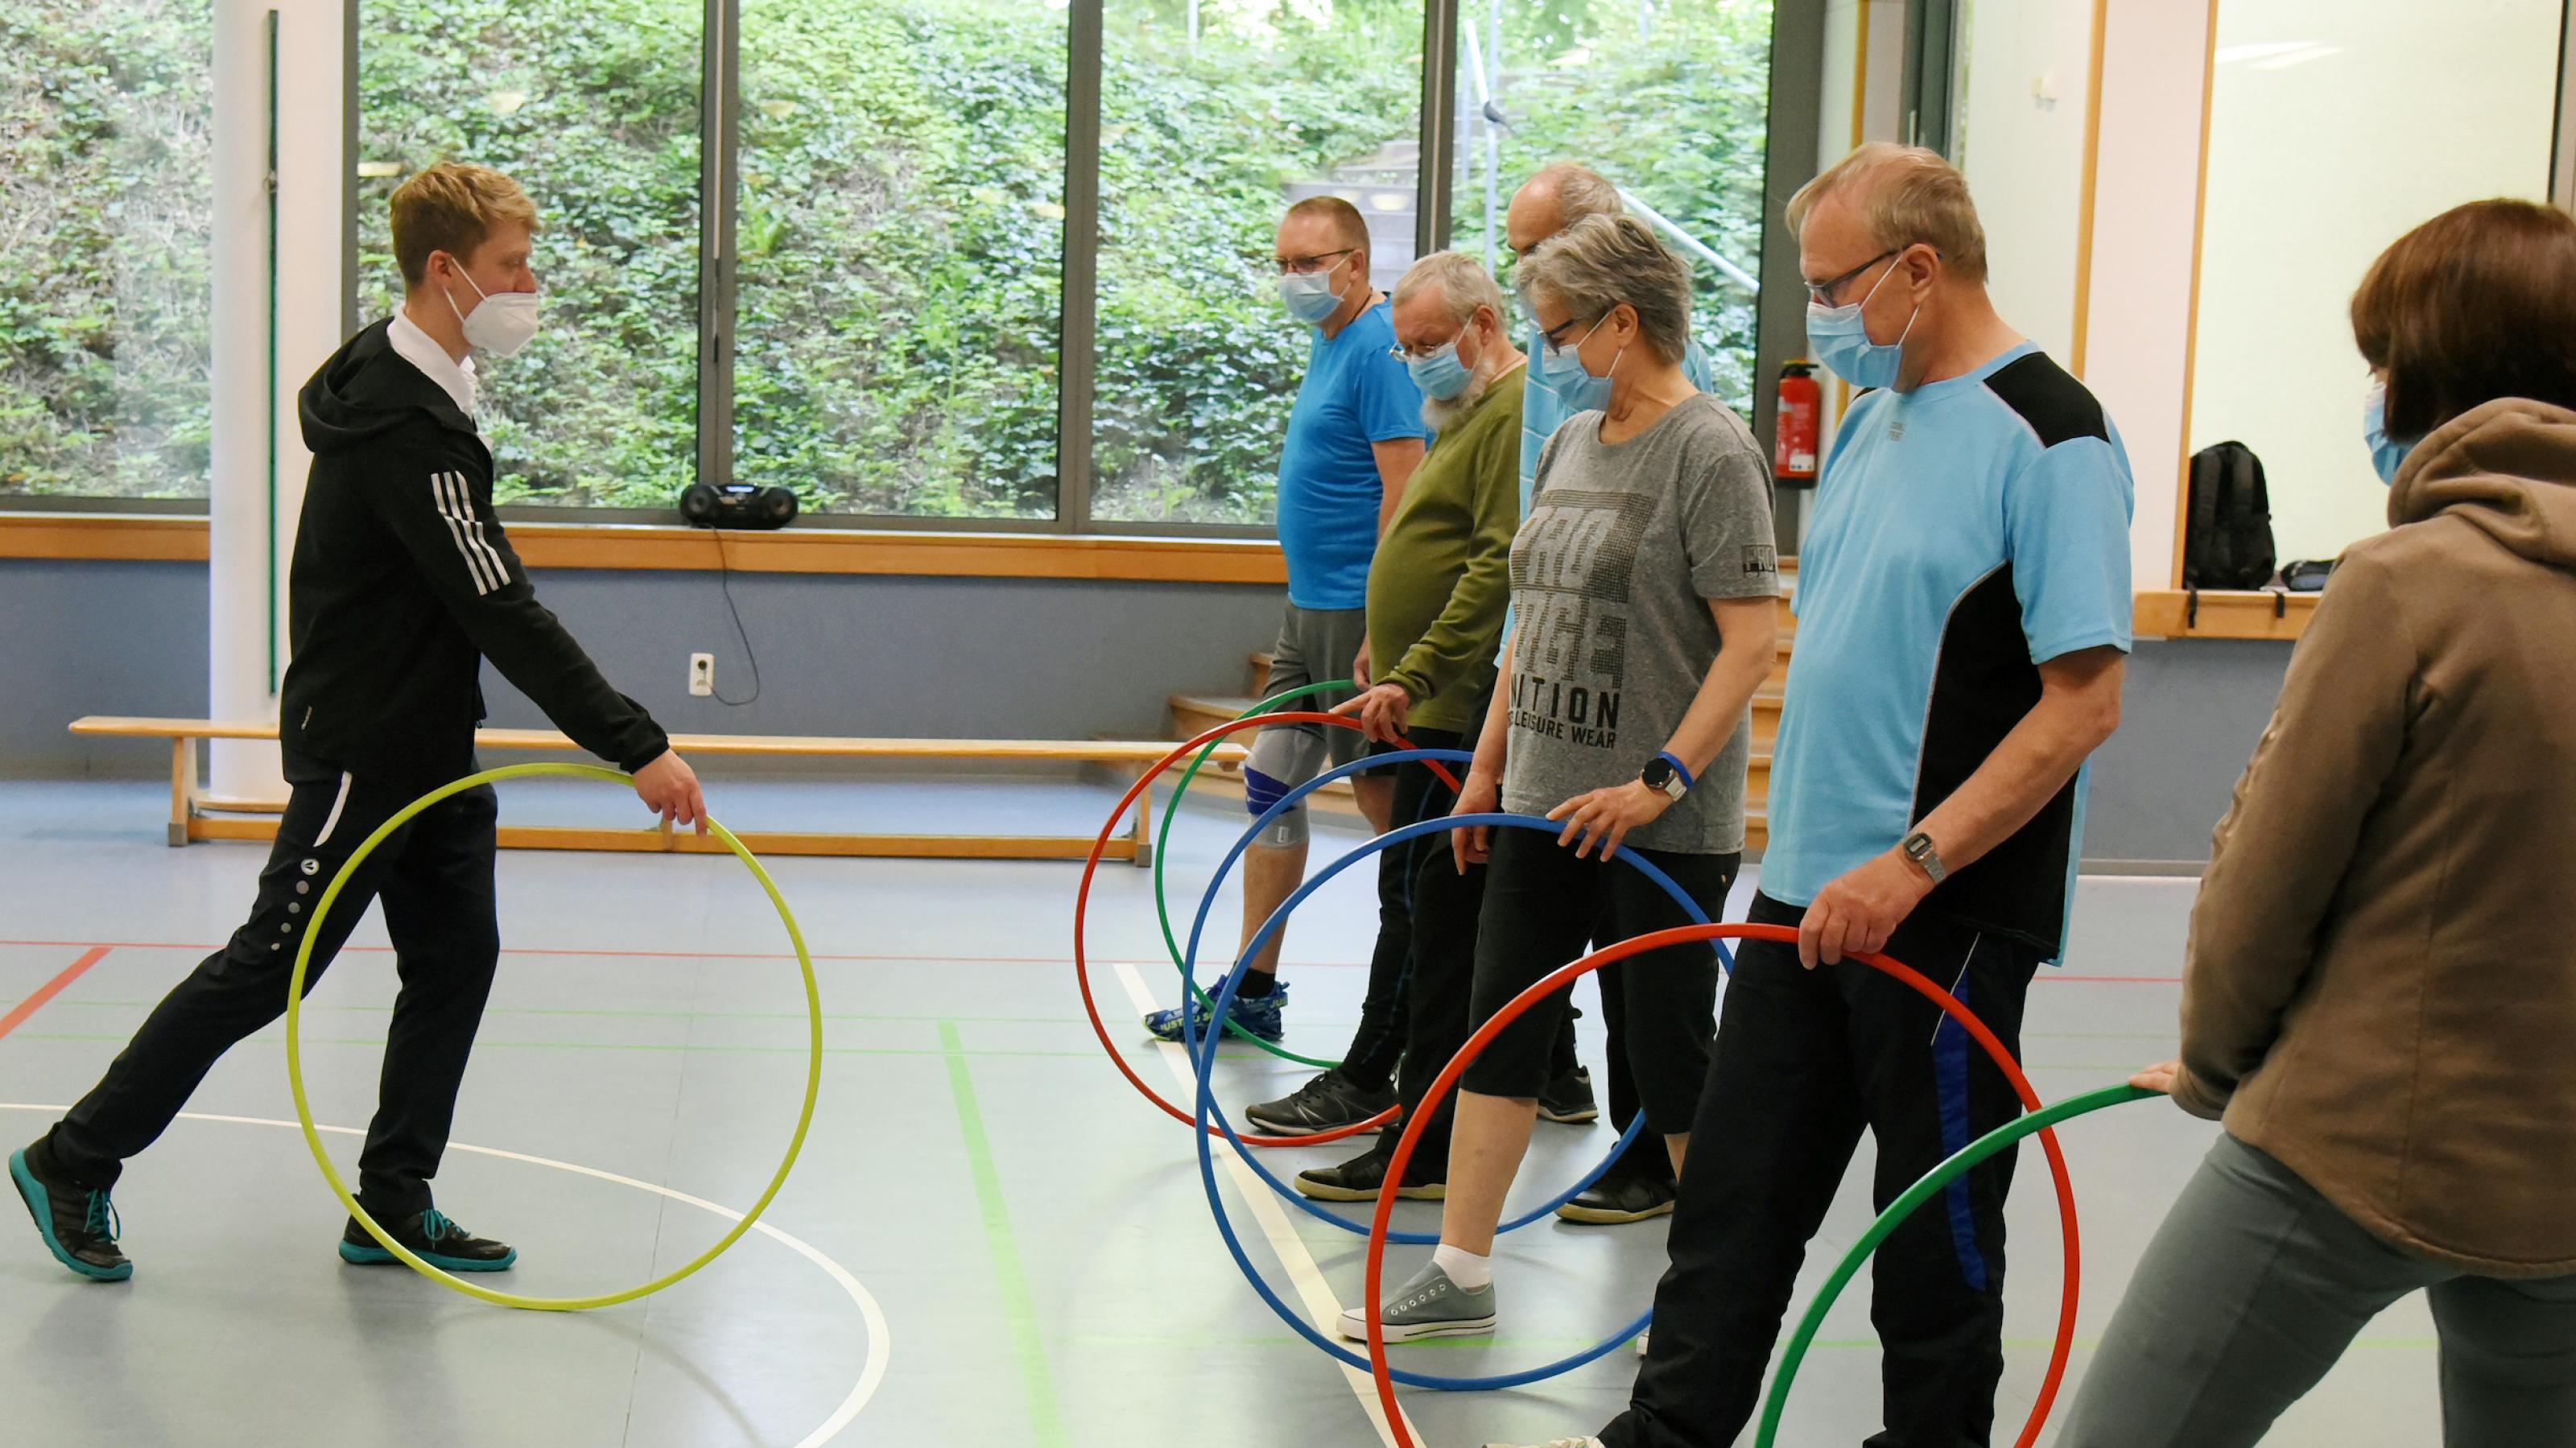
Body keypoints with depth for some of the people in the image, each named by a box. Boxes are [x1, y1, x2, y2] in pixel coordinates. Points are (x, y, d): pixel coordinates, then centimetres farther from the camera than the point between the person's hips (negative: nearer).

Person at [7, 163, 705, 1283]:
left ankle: (393, 1202, 16)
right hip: (361, 754, -9)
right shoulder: (402, 427, -25)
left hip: (432, 746, 9)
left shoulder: (414, 386, 8)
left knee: (456, 959, 8)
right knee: (267, 970, -1)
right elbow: (502, 612, -29)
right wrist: (637, 748, -30)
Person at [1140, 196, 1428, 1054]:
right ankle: (1253, 992, 20)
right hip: (1308, 607, 10)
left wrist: (1382, 629, -24)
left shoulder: (1378, 349, -15)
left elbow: (1406, 490, -21)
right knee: (1271, 782, 12)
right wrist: (1310, 607, 21)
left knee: (1383, 797, -2)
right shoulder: (1329, 342, 14)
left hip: (1357, 613, -10)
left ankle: (1407, 1008, 9)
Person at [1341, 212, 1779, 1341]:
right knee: (1500, 1027, 9)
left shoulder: (1711, 453, -13)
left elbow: (1750, 640, -17)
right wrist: (1489, 763, 17)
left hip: (1661, 826, -8)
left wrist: (1663, 780, -22)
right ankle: (1460, 1277, 17)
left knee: (1667, 1053, 2)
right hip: (1544, 803, 8)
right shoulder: (1571, 442, 12)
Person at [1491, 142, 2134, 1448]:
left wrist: (1910, 864, -24)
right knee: (1735, 1193, 12)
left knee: (1937, 1229, 7)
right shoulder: (1874, 421, 11)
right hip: (1808, 886, 8)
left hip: (1947, 910, -8)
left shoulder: (2049, 438, -15)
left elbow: (2086, 700, -20)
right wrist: (1813, 838, 17)